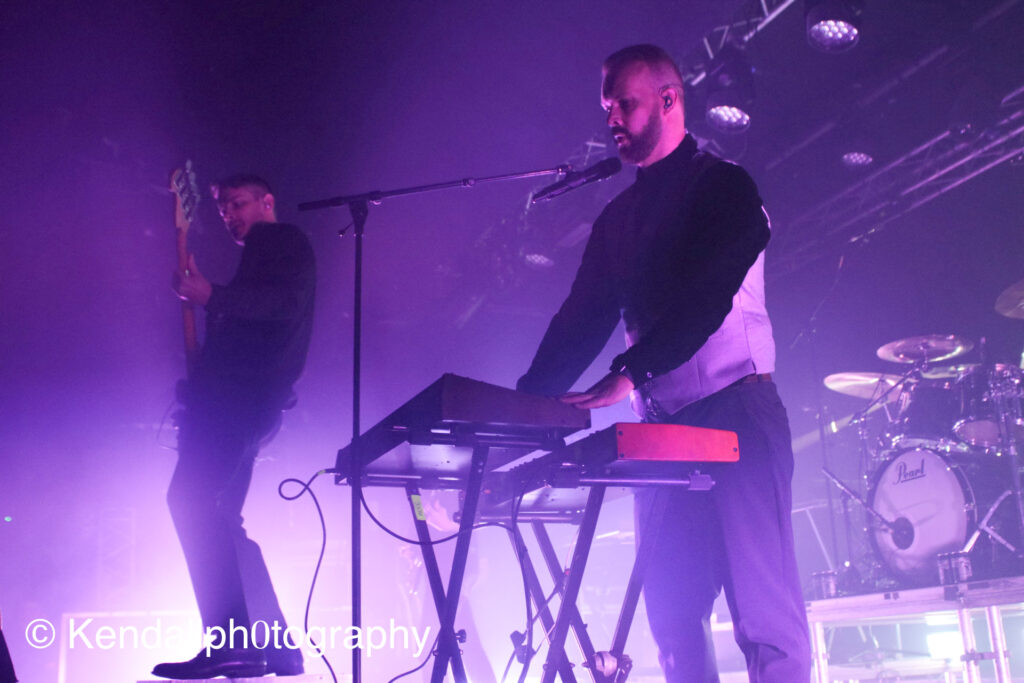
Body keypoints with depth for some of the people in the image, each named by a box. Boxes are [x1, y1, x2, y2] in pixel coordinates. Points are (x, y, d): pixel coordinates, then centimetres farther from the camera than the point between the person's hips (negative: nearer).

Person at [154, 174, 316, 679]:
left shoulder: (283, 241, 4)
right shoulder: (259, 258, 32)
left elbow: (288, 303, -15)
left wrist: (212, 297, -18)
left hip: (242, 394, -10)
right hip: (237, 399, 10)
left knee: (190, 497, -21)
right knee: (217, 514, 8)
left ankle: (230, 641, -25)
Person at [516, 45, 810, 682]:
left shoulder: (724, 186, -1)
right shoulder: (618, 217, 18)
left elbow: (707, 296, -17)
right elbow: (584, 318, 12)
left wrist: (627, 375, -28)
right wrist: (528, 402, -2)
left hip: (734, 414, -6)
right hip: (661, 427, 6)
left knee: (764, 614, -8)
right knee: (672, 614, 6)